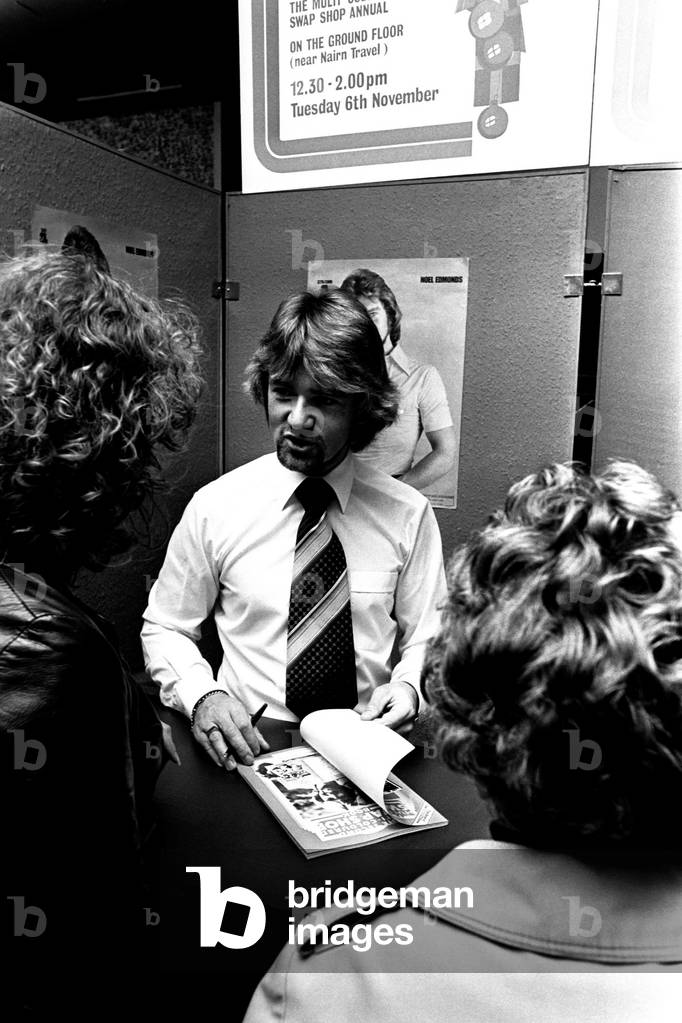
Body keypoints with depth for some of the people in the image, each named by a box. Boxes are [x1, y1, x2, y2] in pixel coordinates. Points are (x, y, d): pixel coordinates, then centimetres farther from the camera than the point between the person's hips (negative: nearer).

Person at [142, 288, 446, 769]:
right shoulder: (215, 506, -1)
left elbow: (427, 638, 8)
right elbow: (164, 629, 8)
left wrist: (407, 687, -12)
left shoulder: (408, 514, 0)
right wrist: (202, 695, -10)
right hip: (250, 746, 0)